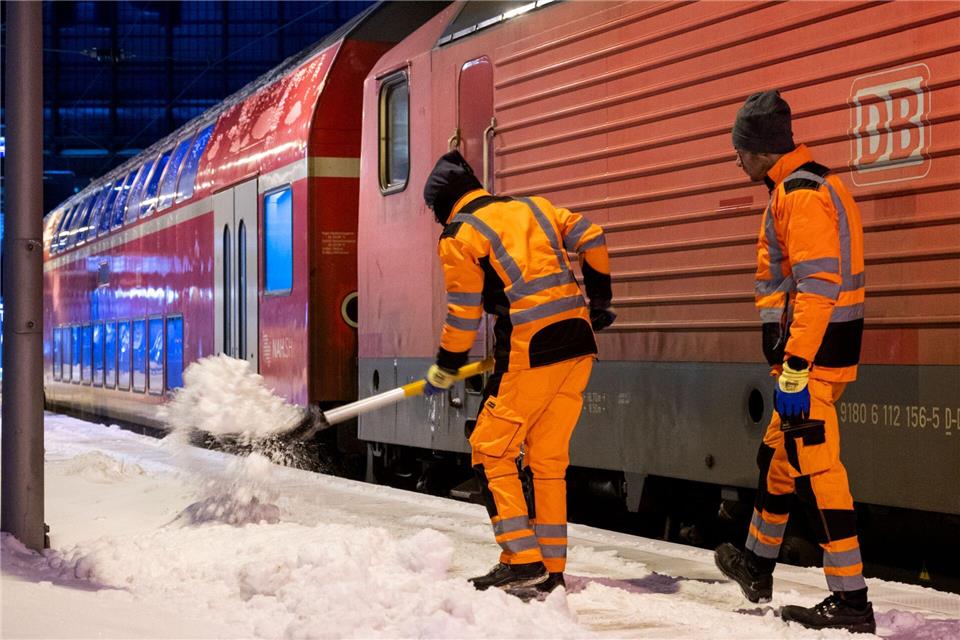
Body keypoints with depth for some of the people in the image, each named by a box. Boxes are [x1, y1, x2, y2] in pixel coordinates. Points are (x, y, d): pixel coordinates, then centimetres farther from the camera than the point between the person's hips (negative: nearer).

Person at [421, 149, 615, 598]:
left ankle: (524, 562, -4)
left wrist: (444, 371, 13)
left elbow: (464, 315, 0)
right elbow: (590, 238, 13)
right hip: (579, 346, 7)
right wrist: (599, 299, 23)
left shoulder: (458, 236, 0)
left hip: (529, 353, -7)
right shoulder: (532, 207, 18)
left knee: (491, 450, 4)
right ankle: (551, 569, 15)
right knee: (547, 457, 14)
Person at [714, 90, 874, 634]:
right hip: (812, 351, 11)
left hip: (812, 353, -11)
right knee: (779, 457, 23)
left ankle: (851, 600, -11)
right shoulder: (801, 187, 18)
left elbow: (817, 286, -24)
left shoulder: (802, 194, -16)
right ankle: (758, 567, 39)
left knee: (815, 467, -11)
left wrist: (795, 369, -27)